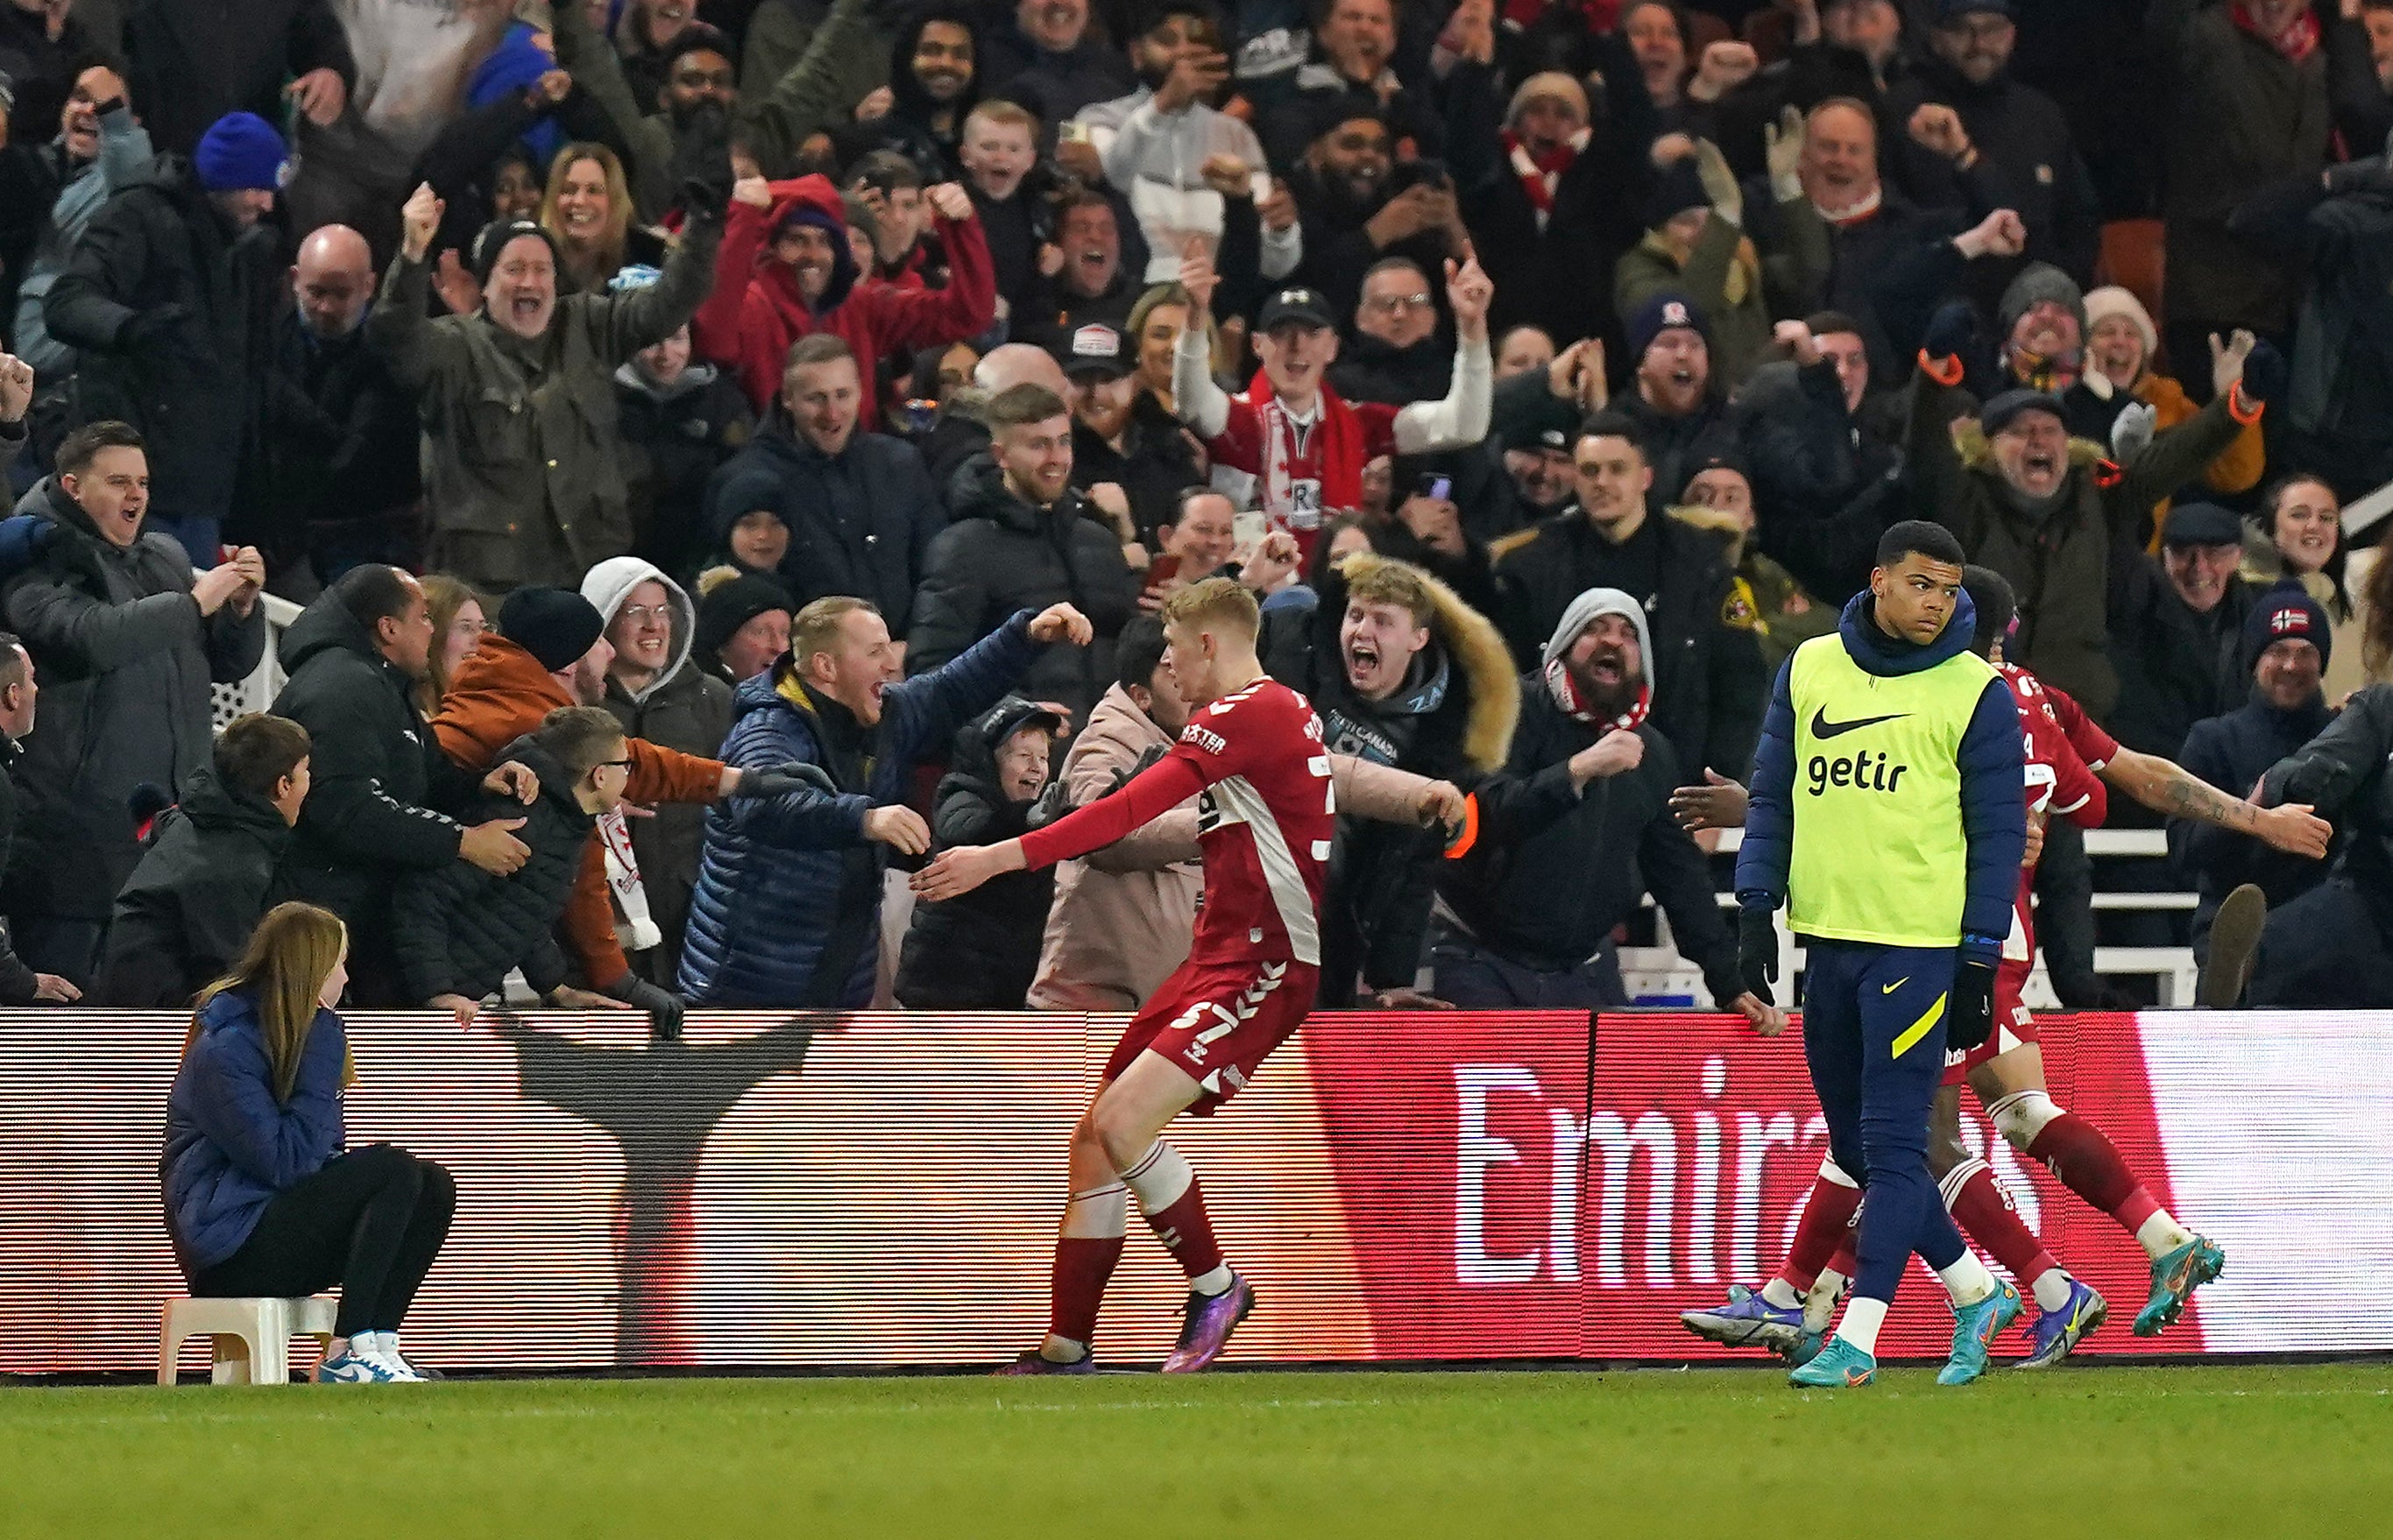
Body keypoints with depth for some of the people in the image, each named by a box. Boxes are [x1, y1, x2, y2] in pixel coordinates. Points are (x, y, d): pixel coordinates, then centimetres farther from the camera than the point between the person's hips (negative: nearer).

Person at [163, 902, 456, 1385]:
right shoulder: (223, 1049, -15)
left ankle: (375, 1345, -17)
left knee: (434, 1187, -7)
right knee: (395, 1172, -23)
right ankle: (348, 1355, -27)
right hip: (233, 1250, -9)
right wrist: (322, 1065, -20)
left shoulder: (292, 1036, 15)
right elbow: (285, 1163, -22)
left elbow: (321, 1152, 18)